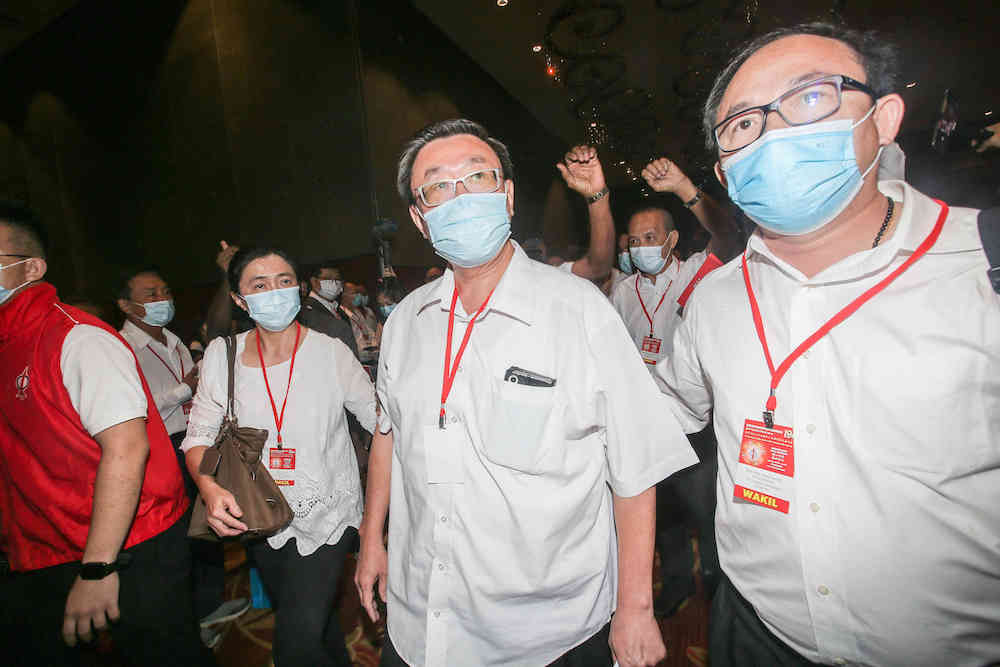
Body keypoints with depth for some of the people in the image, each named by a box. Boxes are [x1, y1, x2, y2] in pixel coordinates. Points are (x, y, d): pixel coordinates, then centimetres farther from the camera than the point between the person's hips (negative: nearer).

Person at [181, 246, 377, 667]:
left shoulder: (330, 352, -11)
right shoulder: (222, 355, -4)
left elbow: (380, 418, -7)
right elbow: (199, 435, -2)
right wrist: (209, 488, -17)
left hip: (325, 513, -3)